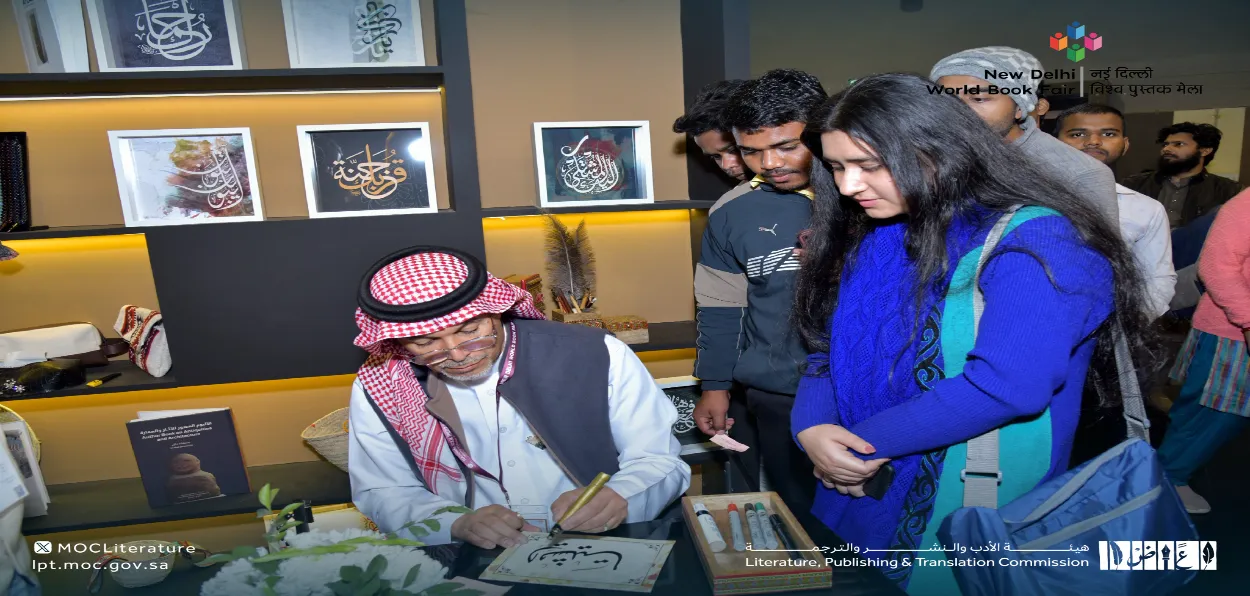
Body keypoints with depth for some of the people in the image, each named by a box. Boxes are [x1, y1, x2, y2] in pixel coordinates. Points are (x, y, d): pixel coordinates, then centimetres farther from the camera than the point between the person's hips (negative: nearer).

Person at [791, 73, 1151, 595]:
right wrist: (811, 427, -14)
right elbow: (830, 349, 5)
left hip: (972, 517, -6)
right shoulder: (869, 240, 4)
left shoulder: (1031, 242, -16)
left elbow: (1006, 386, -27)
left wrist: (864, 441, -20)